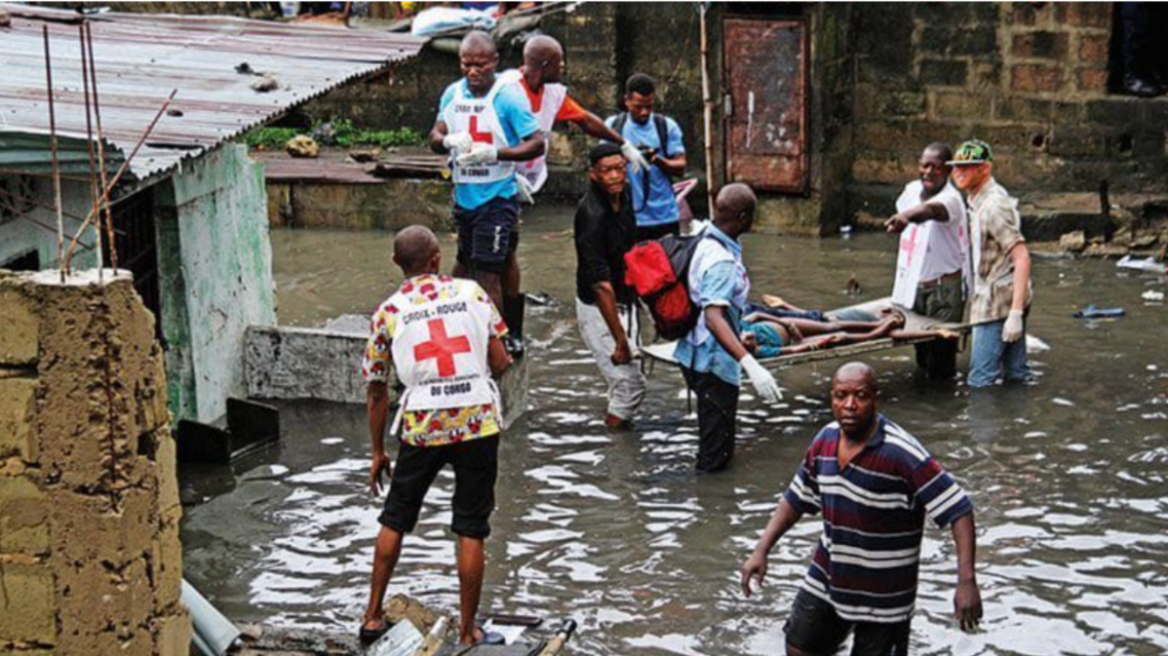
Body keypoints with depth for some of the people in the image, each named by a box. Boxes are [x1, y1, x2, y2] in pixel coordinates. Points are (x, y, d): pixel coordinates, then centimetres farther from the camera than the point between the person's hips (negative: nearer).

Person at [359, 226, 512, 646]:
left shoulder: (388, 312, 5)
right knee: (471, 531, 8)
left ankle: (373, 617, 25)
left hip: (422, 426, 1)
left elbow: (377, 391, 9)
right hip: (479, 421, -1)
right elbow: (500, 363, 2)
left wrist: (378, 452, 18)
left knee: (395, 521, 19)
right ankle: (468, 631, 14)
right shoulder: (471, 292, 4)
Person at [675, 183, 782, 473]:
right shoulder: (722, 261, -28)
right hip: (712, 361, -10)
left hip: (696, 355, 10)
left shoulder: (704, 239, 2)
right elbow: (713, 317, -40)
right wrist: (750, 364, -49)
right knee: (716, 454, 2)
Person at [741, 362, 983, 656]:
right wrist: (761, 550, 3)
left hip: (883, 595, -6)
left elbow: (959, 510, -25)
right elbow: (796, 499, 10)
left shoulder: (902, 454, -25)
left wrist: (966, 582, -33)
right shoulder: (826, 439, -4)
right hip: (827, 578, 6)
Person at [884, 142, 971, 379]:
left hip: (943, 289, -7)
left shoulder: (951, 199, -22)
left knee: (940, 352, -5)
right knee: (922, 352, 18)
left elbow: (931, 210, -45)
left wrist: (906, 217, -65)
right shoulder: (912, 190, 2)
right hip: (913, 284, 7)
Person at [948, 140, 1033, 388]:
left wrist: (1015, 312, -28)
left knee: (980, 380, -9)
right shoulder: (978, 200, 13)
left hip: (997, 303, -10)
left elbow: (1022, 258, -24)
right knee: (1016, 374, 13)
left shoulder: (993, 206, -18)